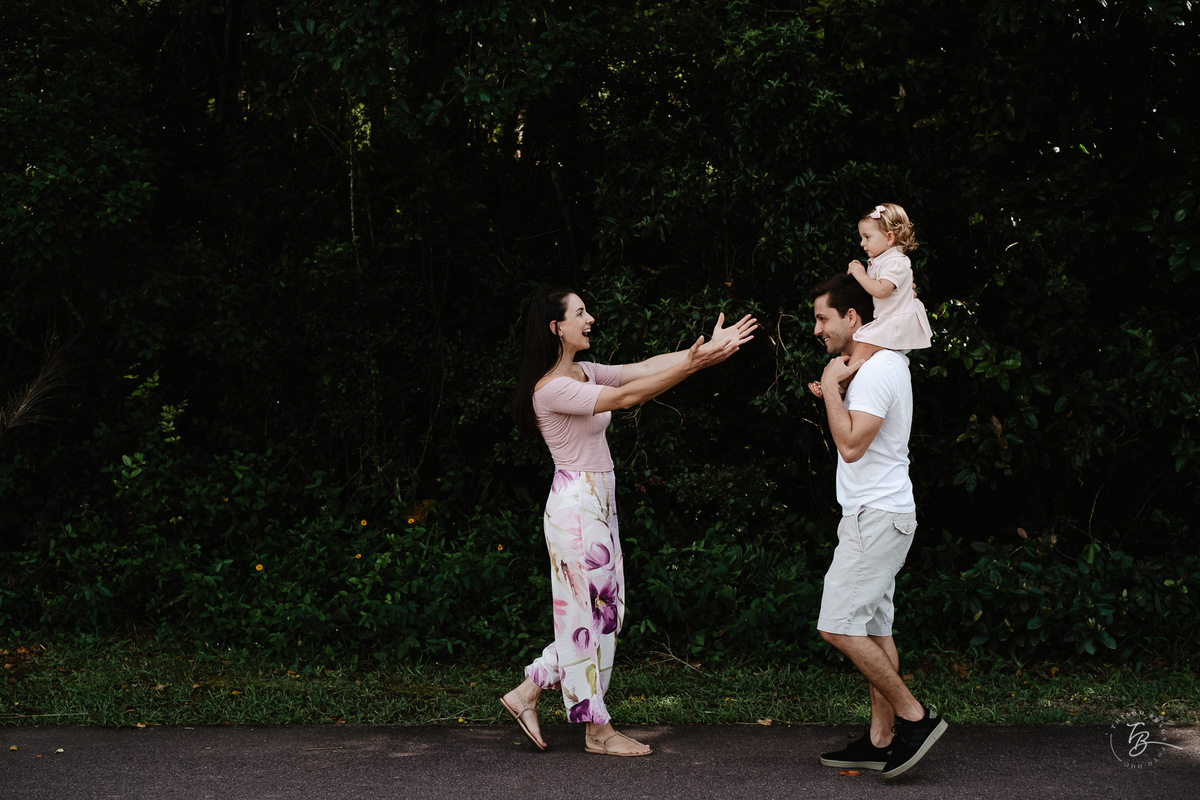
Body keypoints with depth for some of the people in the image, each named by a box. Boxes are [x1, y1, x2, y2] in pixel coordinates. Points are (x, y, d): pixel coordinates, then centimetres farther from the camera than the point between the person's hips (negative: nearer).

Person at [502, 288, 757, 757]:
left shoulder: (583, 374, 12)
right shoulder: (551, 388, -17)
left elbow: (644, 367, 6)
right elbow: (625, 397, -24)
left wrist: (707, 348, -2)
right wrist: (693, 364, -27)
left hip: (598, 504, 10)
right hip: (576, 505, -10)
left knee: (601, 612, 12)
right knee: (591, 612, -1)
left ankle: (527, 694, 20)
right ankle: (597, 730, 10)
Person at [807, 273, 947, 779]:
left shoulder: (876, 371, -16)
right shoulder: (882, 363, 17)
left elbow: (851, 445, -23)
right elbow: (856, 437, 30)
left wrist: (832, 385, -14)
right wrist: (833, 393, 13)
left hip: (876, 515, -11)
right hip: (877, 514, 11)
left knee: (838, 626, -12)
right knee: (874, 628, 10)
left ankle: (914, 716, -6)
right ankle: (882, 740, 14)